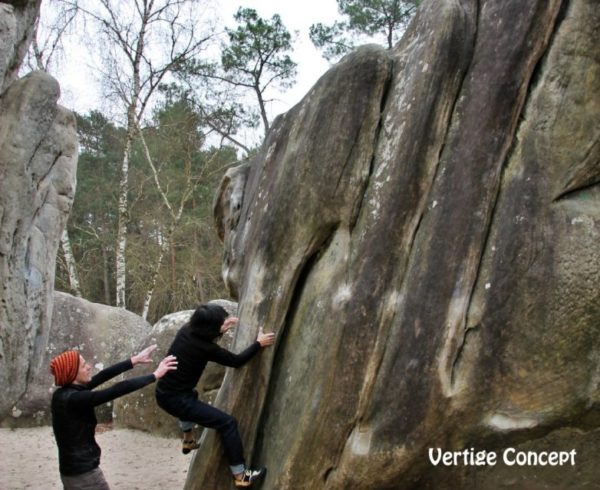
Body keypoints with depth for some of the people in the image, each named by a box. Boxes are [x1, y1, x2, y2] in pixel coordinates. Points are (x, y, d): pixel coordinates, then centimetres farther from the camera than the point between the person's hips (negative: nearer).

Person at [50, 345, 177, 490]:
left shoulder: (62, 394, 2)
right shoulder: (75, 399, -24)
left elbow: (102, 377, 4)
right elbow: (118, 390, -26)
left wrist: (135, 360, 5)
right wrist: (155, 375, -19)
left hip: (72, 468, 9)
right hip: (84, 472, -9)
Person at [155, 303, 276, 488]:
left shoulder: (186, 330, -2)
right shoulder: (205, 348, -21)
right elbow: (236, 361, -9)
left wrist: (221, 330, 20)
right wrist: (259, 343, -1)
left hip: (163, 393, 9)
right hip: (176, 400, -9)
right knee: (228, 423, -4)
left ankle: (188, 441, 53)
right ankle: (240, 476, 3)